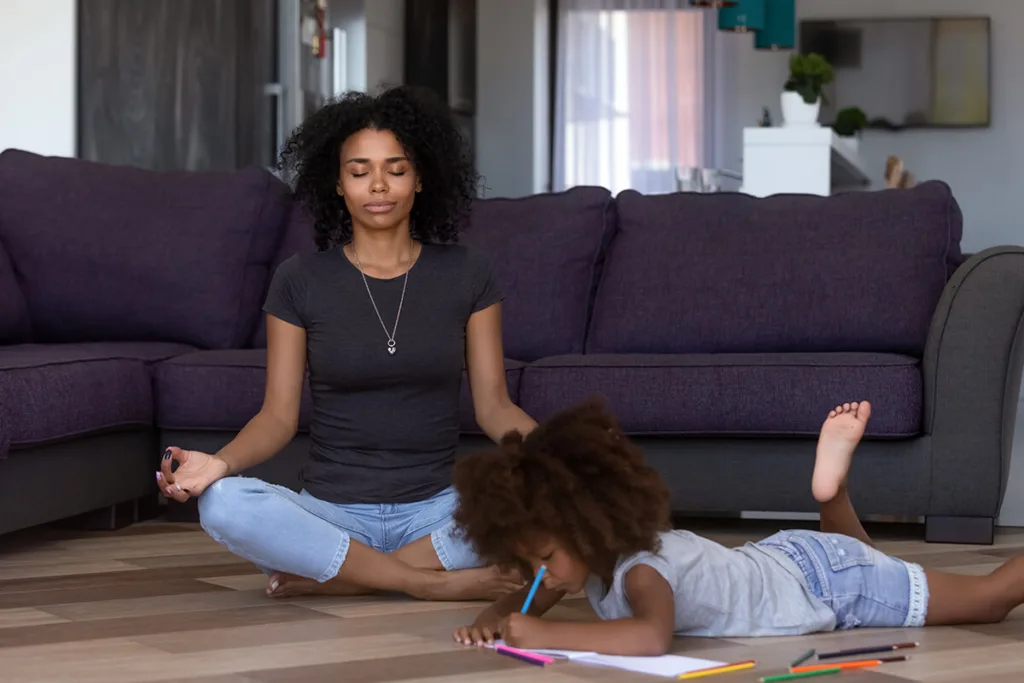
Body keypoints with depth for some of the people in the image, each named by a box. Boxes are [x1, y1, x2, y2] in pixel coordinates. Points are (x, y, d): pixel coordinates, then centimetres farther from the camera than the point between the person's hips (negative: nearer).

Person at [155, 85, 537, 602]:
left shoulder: (466, 275, 6)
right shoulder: (300, 282, 4)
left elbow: (493, 404, 5)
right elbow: (279, 415, 2)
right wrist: (219, 462, -19)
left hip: (435, 511, 1)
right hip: (332, 512, -1)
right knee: (224, 504, -31)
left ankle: (330, 576, -19)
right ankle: (438, 584, -24)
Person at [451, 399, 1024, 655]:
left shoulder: (639, 569, -37)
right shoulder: (596, 550, -12)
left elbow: (652, 637, -57)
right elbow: (526, 601, -2)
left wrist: (545, 634, -54)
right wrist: (494, 619, -25)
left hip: (832, 582, -7)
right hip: (786, 558, 7)